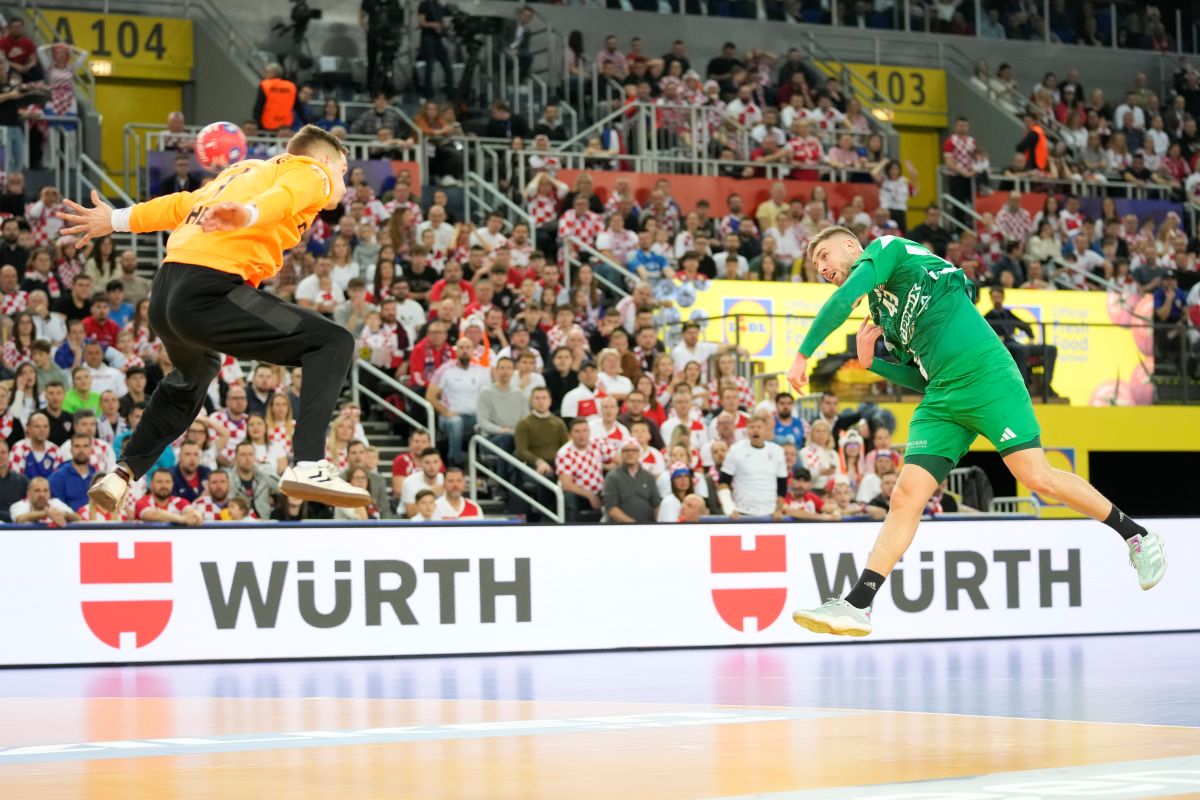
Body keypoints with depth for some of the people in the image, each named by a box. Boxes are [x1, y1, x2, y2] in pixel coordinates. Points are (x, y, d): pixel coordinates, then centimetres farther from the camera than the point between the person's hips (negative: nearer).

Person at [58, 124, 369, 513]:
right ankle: (308, 466, -18)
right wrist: (250, 215, -35)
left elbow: (182, 203, 28)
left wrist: (116, 220, 36)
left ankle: (121, 475, 34)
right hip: (211, 289, -9)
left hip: (164, 295, 9)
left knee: (191, 377, 37)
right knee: (333, 344, -4)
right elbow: (284, 197, -15)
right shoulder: (313, 172, 8)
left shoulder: (249, 171, 30)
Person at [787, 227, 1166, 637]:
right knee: (906, 496, -4)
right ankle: (857, 606, -10)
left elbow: (844, 297, -14)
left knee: (1037, 477, -15)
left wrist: (803, 354, -9)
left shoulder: (886, 248, 5)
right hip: (941, 397, 8)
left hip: (985, 375, -8)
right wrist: (870, 362, 11)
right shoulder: (881, 309, 27)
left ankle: (1137, 535, 2)